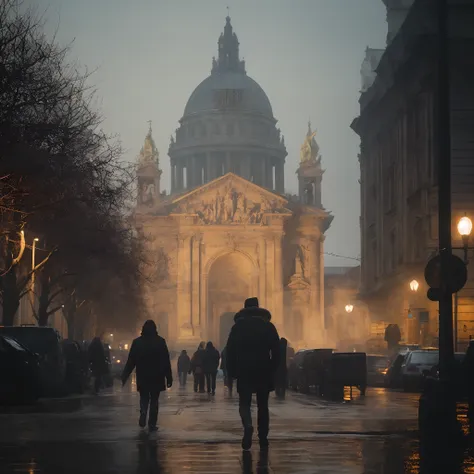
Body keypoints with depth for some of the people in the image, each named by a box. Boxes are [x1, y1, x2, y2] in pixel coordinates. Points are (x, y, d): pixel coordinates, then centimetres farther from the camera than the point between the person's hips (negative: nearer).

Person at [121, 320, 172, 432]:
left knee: (144, 398, 15)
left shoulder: (137, 342, -2)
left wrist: (124, 376, 7)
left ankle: (143, 413, -12)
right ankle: (152, 424, 3)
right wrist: (169, 378, 0)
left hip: (142, 377, 1)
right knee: (154, 400, 7)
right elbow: (166, 361, -5)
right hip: (157, 377, -1)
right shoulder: (160, 342, -5)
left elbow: (131, 361, 0)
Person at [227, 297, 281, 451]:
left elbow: (230, 351, -1)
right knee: (263, 405, 9)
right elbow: (276, 351, 2)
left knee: (244, 403, 4)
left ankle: (248, 425, -26)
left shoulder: (237, 327, 1)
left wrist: (231, 372, 4)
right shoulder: (268, 326, 3)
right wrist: (273, 370, 9)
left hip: (244, 372, -1)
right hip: (264, 372, 1)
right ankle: (263, 439, 7)